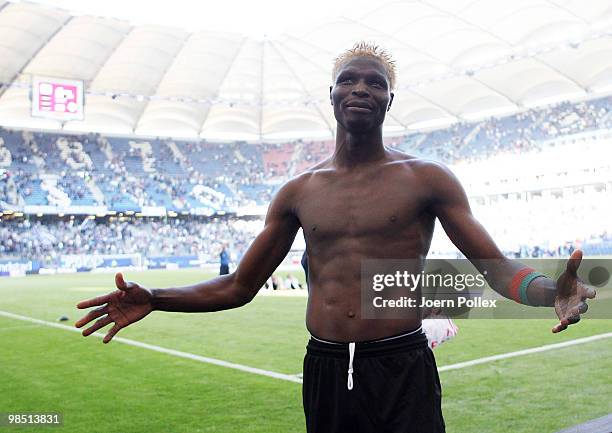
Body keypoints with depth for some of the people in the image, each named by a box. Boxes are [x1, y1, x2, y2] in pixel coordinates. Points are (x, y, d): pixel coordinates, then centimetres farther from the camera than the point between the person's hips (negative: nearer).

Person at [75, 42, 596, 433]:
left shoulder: (424, 178, -1)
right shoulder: (299, 192, 7)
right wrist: (154, 299, -1)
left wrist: (550, 291, -26)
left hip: (403, 373, -3)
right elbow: (238, 286, 12)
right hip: (324, 371, 3)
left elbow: (497, 266, -3)